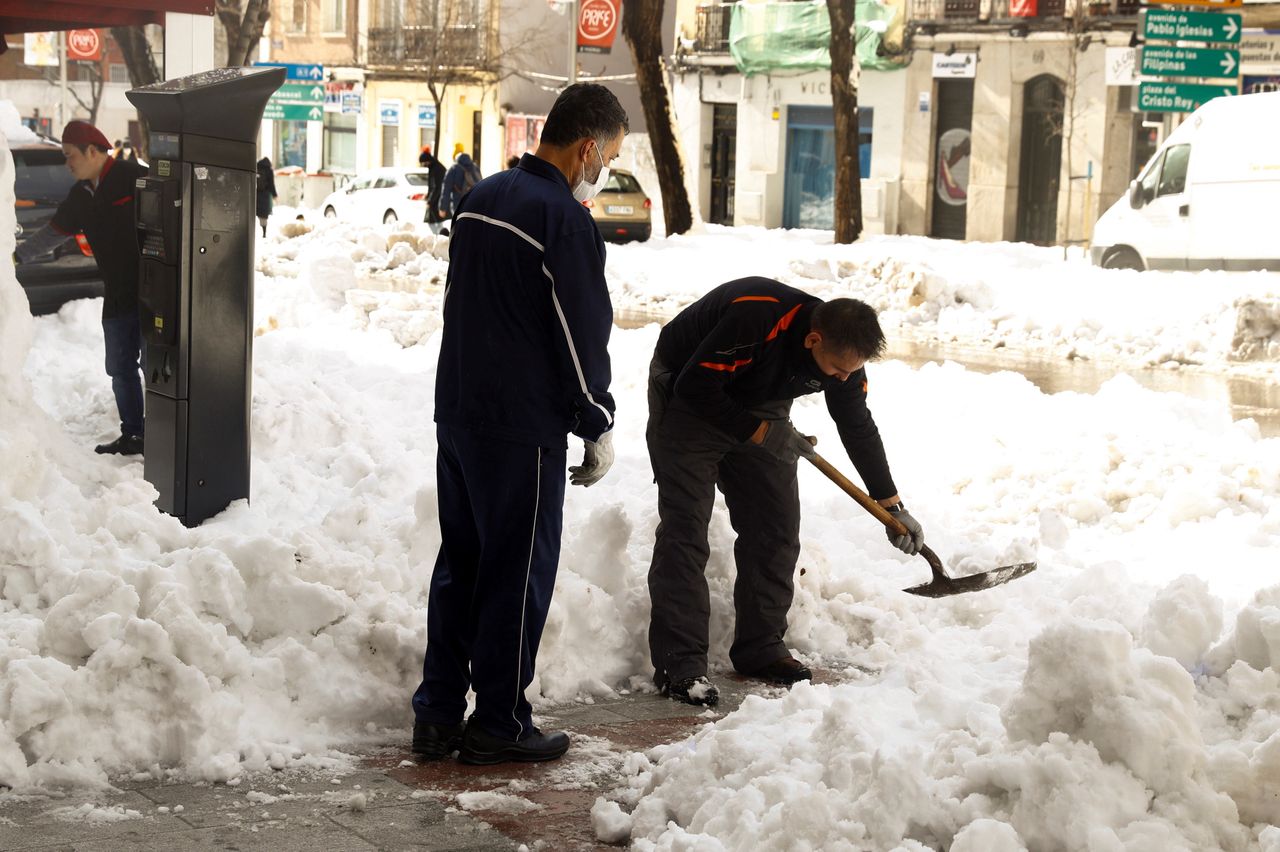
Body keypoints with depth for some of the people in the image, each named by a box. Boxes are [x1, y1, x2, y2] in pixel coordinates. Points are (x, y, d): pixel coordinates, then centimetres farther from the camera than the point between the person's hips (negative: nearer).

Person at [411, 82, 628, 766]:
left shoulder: (480, 198, 11)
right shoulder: (565, 221, -17)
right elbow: (583, 337, -14)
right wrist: (598, 429, -4)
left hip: (457, 414, 9)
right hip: (523, 428, -8)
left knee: (460, 565, 14)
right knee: (517, 576, 2)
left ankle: (437, 714, 18)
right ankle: (498, 724, 9)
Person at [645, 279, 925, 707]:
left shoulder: (843, 353, -15)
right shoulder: (755, 318, -38)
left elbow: (857, 426, 1)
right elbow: (695, 387, -32)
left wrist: (891, 505, 4)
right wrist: (759, 432, -25)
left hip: (760, 406, 7)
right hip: (688, 398, -7)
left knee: (777, 524, 2)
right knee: (685, 526, -14)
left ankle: (760, 648, 13)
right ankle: (678, 664, -16)